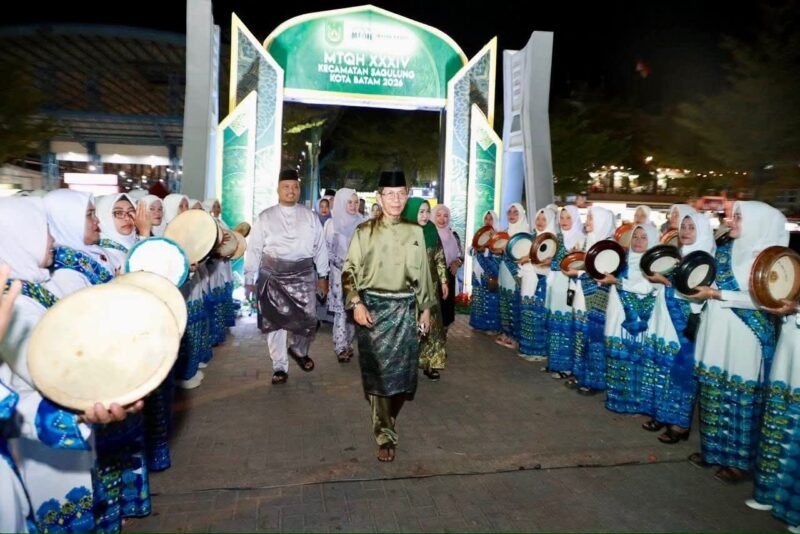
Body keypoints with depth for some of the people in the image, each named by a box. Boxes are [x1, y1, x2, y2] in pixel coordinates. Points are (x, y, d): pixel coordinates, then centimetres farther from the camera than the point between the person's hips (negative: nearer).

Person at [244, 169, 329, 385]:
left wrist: (323, 275, 6)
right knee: (275, 321, 5)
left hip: (303, 275, 1)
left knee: (308, 319, 4)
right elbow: (254, 249, 1)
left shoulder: (310, 217, 7)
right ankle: (280, 367, 18)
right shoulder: (265, 217, 2)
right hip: (273, 276, -1)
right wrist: (249, 279, -2)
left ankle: (299, 350, 35)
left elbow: (320, 246, 8)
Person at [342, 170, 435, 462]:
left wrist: (426, 307, 11)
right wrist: (356, 303, -14)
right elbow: (350, 271, -2)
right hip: (373, 307, -3)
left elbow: (422, 273, 12)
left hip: (404, 309, 3)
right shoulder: (364, 231, -1)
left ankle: (387, 420, 33)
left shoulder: (415, 232, 7)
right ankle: (386, 436, 10)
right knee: (378, 371, -1)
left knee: (402, 370, 6)